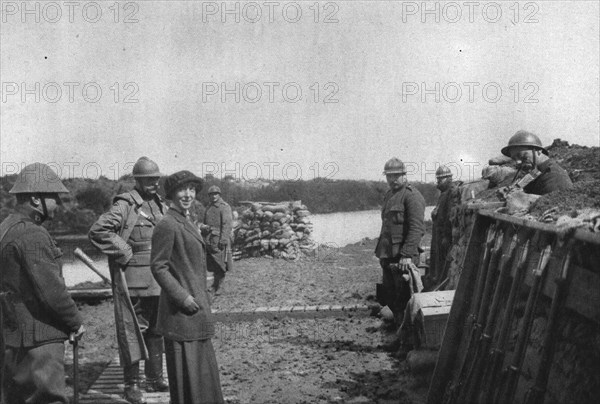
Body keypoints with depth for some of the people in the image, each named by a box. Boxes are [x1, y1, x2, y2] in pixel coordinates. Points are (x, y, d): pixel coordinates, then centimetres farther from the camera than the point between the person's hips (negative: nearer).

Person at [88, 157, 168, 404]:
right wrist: (123, 252, -16)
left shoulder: (160, 206, 13)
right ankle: (131, 384, 7)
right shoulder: (125, 205, -10)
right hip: (132, 279, -7)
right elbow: (97, 231, -18)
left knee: (156, 330, 14)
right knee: (132, 330, -2)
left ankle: (155, 378, 26)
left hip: (158, 280, 8)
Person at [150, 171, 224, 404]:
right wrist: (182, 296, -22)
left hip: (196, 308, 10)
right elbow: (158, 267, -18)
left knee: (203, 365, 17)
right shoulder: (167, 225, -15)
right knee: (185, 368, -1)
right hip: (180, 312, -10)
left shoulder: (187, 223, 14)